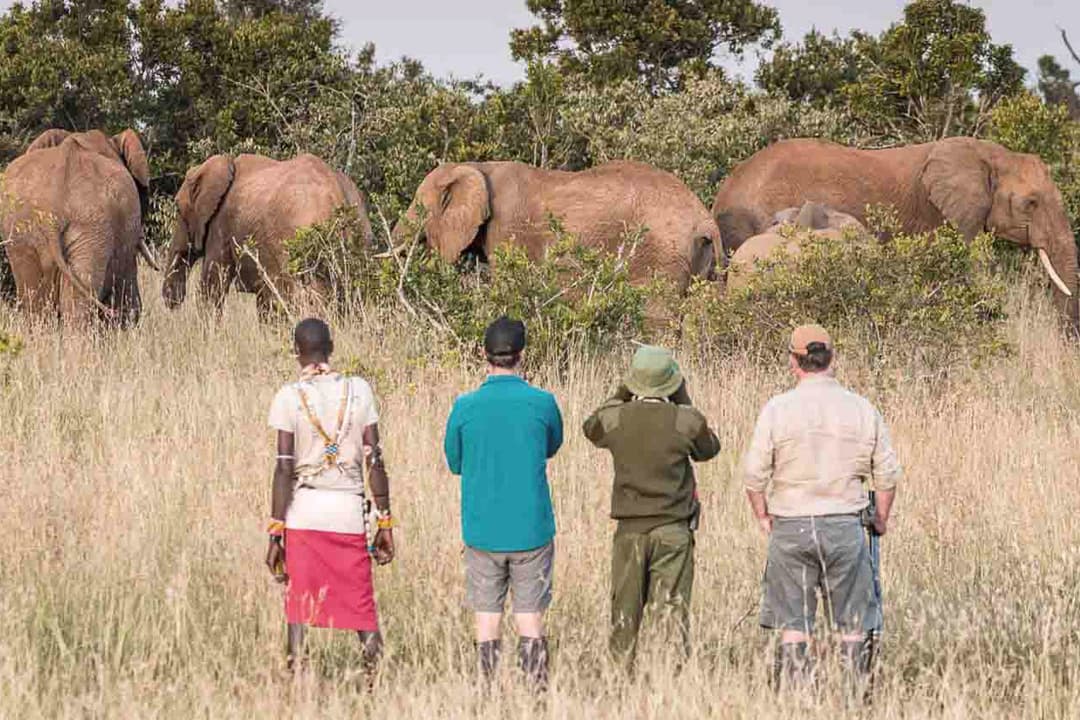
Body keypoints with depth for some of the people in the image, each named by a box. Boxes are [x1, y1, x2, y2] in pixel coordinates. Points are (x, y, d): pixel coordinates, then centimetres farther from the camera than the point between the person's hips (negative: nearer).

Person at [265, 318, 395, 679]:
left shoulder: (289, 397, -3)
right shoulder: (359, 391, 3)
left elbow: (284, 468, -6)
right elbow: (375, 460, 3)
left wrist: (276, 532, -4)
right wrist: (385, 523, 8)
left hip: (303, 511, -1)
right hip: (349, 511, 2)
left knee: (299, 604, 3)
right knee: (361, 604, 7)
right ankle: (375, 670, -7)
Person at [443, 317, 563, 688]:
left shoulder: (465, 406, -6)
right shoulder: (542, 403, -7)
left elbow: (455, 463, 7)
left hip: (482, 532, 1)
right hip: (531, 531, -1)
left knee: (486, 619, 7)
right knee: (530, 619, 4)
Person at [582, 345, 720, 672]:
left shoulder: (615, 419, -6)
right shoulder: (686, 421, -10)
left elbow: (591, 428, 18)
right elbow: (708, 449, 11)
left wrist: (621, 396, 17)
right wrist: (684, 402, 12)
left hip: (630, 529, 1)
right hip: (673, 529, -1)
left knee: (625, 613, 11)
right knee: (674, 610, 1)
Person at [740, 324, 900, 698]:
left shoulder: (777, 409, -5)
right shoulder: (861, 409, 1)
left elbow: (754, 474, -5)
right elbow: (887, 474, 5)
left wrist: (762, 516, 12)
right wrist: (881, 519, 21)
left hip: (790, 527, -1)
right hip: (844, 524, 1)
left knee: (793, 624, 5)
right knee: (853, 623, 7)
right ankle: (859, 693, 7)